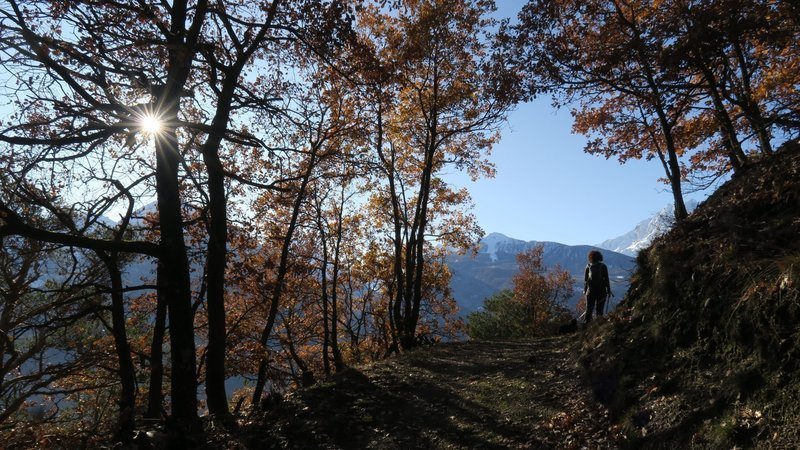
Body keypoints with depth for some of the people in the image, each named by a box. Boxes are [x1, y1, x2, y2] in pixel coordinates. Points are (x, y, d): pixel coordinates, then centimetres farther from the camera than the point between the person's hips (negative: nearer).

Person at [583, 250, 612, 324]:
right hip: (601, 291, -1)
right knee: (599, 310, 3)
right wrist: (609, 291, 0)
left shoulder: (588, 266, 2)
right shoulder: (603, 266, -2)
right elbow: (607, 280, -4)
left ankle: (587, 323, 0)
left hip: (591, 291, 1)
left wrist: (585, 290, 10)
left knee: (589, 310, 6)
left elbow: (585, 280, 3)